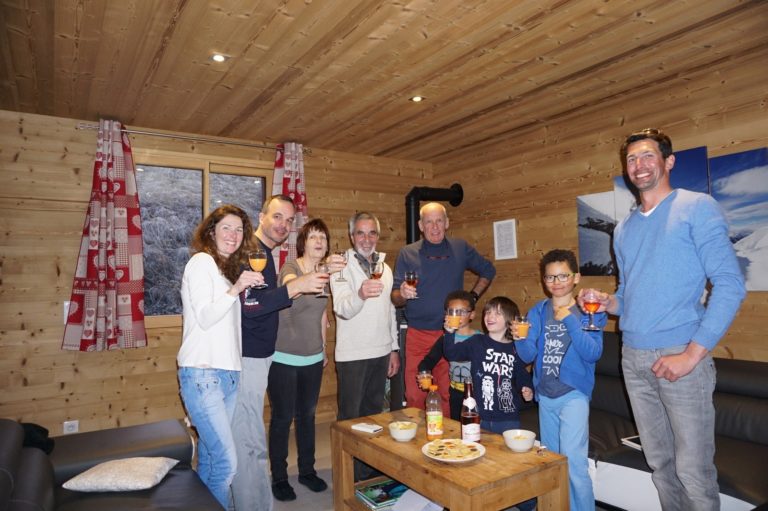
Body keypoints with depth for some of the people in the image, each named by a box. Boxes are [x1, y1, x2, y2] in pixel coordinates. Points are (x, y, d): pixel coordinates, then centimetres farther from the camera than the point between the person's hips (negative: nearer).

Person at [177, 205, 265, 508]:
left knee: (209, 459, 13)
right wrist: (236, 289, -23)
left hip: (228, 373, 8)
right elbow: (204, 317, -13)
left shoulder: (229, 267, 21)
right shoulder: (202, 261, -5)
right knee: (226, 463, -10)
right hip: (203, 373, -8)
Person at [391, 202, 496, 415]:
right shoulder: (407, 253, 1)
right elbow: (395, 299, -1)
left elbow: (488, 271, 22)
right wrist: (403, 294, -24)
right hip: (418, 336, -1)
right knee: (414, 396, 0)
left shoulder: (460, 248, 6)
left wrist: (473, 296, 10)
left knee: (450, 396, 5)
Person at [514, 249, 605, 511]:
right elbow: (528, 356, -1)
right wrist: (520, 338, -22)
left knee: (573, 461, -10)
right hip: (545, 395, 5)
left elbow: (593, 353, -16)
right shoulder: (538, 312, 3)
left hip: (573, 394, -4)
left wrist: (570, 321, -23)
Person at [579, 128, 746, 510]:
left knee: (693, 470, 0)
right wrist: (605, 302, -2)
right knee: (659, 462, 15)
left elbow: (730, 284, -10)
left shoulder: (697, 208, -3)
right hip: (634, 357, 5)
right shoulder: (624, 229, 14)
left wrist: (692, 354, -15)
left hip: (680, 354, -5)